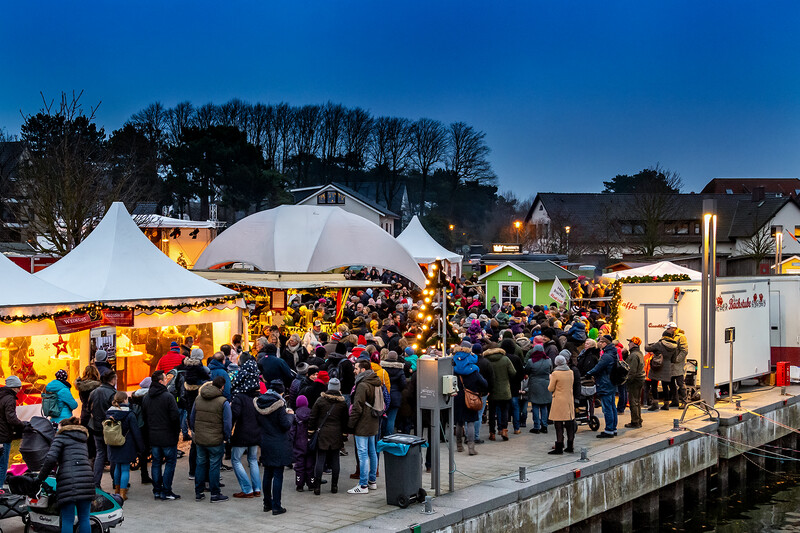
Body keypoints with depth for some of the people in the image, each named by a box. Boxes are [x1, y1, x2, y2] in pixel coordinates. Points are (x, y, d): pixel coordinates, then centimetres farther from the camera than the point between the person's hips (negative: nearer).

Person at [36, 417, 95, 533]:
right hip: (86, 479, 5)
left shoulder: (61, 437, 9)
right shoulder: (83, 441, 29)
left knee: (67, 520, -3)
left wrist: (40, 478, 3)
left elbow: (51, 458, -5)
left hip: (68, 481, -5)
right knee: (84, 518, 8)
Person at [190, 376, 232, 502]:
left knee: (201, 464, 16)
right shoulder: (223, 402, -12)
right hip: (216, 440, -5)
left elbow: (192, 419, 13)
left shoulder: (198, 399, 5)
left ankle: (198, 492, 22)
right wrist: (226, 438, 3)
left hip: (199, 440, 5)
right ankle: (215, 494, 9)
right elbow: (227, 423, -11)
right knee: (214, 466, 3)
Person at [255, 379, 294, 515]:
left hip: (265, 444, 6)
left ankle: (267, 503, 24)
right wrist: (289, 415, 3)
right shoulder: (279, 404, -16)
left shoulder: (259, 403, 3)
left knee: (267, 474, 16)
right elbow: (286, 425, -15)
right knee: (278, 475, -1)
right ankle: (276, 506, 1)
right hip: (279, 445, -6)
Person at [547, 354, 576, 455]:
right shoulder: (571, 372, 4)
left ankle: (559, 448, -1)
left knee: (559, 426, -2)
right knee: (570, 425, 10)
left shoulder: (555, 373, -12)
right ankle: (570, 447, 17)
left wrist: (551, 378, 11)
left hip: (559, 401, -5)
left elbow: (550, 389, -5)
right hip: (569, 400, 5)